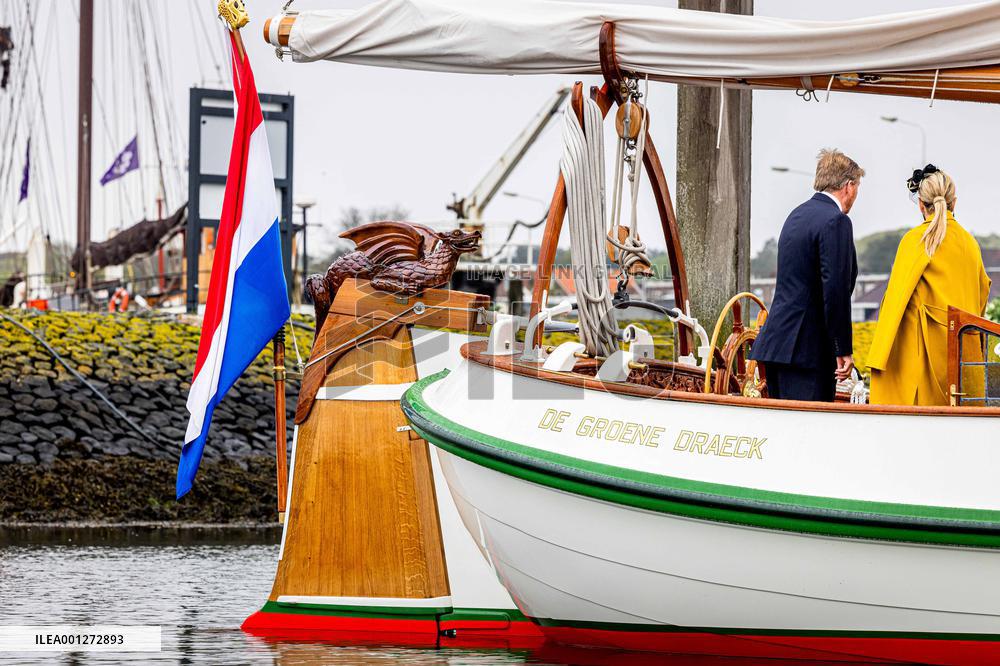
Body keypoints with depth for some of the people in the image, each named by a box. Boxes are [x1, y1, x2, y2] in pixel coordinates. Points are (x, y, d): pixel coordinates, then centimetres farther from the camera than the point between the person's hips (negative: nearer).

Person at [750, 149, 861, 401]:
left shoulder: (797, 215, 18)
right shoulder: (835, 221, -11)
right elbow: (836, 290, -17)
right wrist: (844, 350, -14)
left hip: (776, 341, 9)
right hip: (805, 349, -9)